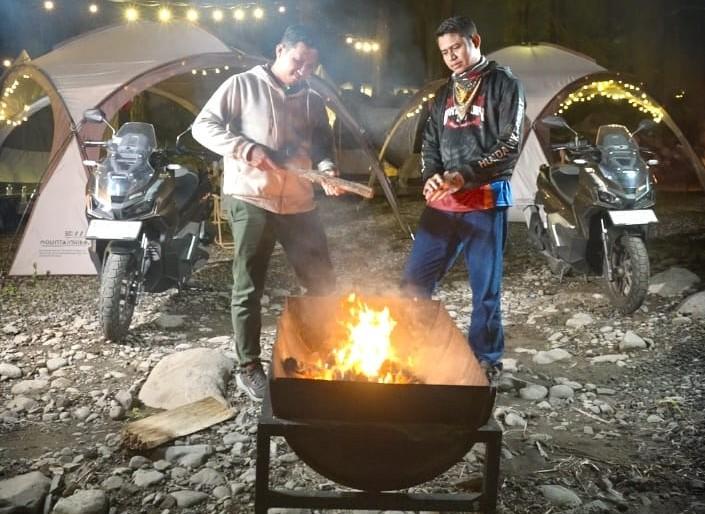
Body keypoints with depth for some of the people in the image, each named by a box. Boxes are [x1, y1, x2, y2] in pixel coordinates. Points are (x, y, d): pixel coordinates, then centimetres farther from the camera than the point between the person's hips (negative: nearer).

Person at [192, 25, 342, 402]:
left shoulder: (312, 101, 13)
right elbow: (203, 126, -3)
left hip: (299, 204, 5)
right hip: (250, 201, -4)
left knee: (323, 284, 9)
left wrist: (328, 170, -10)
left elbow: (323, 145, 14)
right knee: (248, 289, 3)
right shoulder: (243, 85, 0)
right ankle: (248, 369, 17)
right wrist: (245, 148, -17)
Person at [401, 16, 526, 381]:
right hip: (442, 201, 6)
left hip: (485, 200, -5)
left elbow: (509, 146, -8)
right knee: (415, 280, 5)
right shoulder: (444, 95, 19)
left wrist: (462, 176, -17)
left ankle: (486, 361, 18)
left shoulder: (504, 85, 1)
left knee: (485, 288, 3)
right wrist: (432, 178, -4)